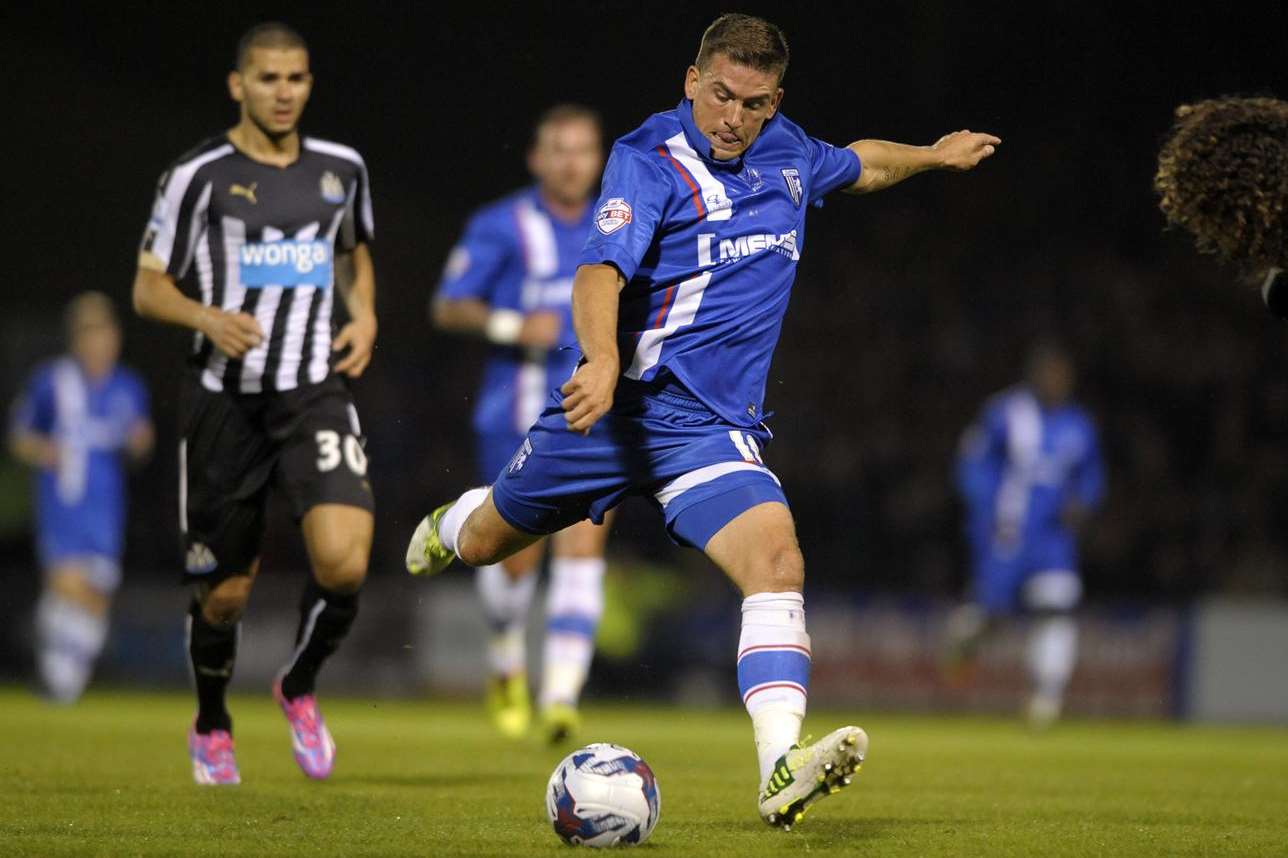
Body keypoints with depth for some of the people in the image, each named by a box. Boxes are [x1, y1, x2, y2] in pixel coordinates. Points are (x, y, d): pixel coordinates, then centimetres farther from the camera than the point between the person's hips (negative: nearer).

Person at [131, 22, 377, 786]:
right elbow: (149, 288, 1)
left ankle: (301, 687, 11)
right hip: (227, 399, -2)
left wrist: (365, 315, 5)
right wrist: (208, 318, -19)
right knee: (225, 592, 6)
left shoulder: (342, 169, 7)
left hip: (316, 395, 2)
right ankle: (212, 726, 35)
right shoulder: (199, 176, -4)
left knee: (345, 564, -19)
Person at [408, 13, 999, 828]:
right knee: (484, 543, 18)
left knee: (777, 559, -24)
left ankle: (783, 770, -34)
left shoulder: (786, 152, 6)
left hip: (713, 424, 3)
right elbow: (601, 271, -30)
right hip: (617, 402, -3)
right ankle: (452, 523, 59)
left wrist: (937, 154, 40)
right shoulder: (650, 159, -15)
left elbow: (857, 164, 31)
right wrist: (602, 361, -47)